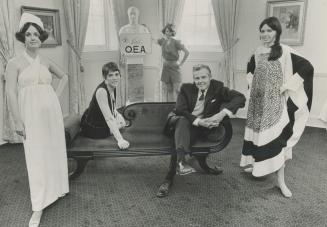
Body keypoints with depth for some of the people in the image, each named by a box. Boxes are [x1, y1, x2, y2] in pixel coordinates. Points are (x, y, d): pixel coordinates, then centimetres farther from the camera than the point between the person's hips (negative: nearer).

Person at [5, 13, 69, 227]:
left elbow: (64, 77, 24)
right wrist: (18, 121, -13)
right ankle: (38, 207, 5)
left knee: (54, 150, 13)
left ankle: (55, 188, 34)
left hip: (52, 111, 4)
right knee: (36, 157, -3)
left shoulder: (46, 62, 8)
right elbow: (11, 93, -8)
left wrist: (57, 95, 10)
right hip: (31, 114, -4)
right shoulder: (15, 63, -4)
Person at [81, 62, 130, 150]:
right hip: (93, 129, -8)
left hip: (101, 121, 8)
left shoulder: (112, 86, -6)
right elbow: (109, 118, -39)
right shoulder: (101, 91, -32)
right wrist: (119, 139, -44)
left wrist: (116, 112, -1)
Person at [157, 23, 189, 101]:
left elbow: (187, 52, -15)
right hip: (166, 67, 5)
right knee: (167, 90, 7)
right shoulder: (162, 41, 2)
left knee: (176, 90, -6)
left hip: (175, 67, -5)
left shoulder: (176, 42, -13)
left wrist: (181, 63, -10)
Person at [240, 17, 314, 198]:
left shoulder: (285, 52, -11)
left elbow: (307, 67, -17)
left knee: (276, 137, -6)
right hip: (257, 100, 6)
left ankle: (281, 180, 2)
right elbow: (250, 69, 26)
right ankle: (257, 164, 36)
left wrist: (286, 86, -16)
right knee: (257, 133, 15)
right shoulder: (257, 53, 6)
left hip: (275, 102, -5)